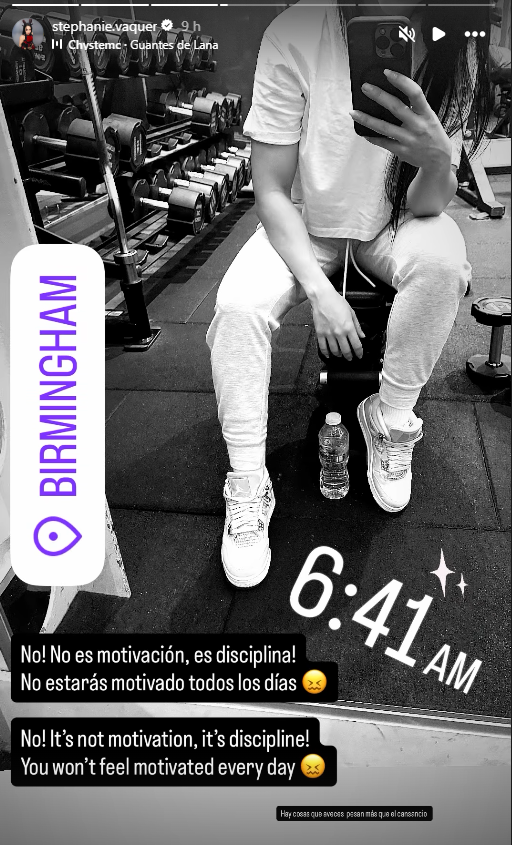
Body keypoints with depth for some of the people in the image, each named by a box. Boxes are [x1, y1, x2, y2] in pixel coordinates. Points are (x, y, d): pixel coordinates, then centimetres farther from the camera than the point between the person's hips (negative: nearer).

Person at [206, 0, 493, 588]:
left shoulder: (452, 51, -16)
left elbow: (427, 206, -17)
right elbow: (271, 191, -16)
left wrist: (437, 160, -41)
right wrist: (319, 291, -25)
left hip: (393, 222, 1)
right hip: (304, 225, -1)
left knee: (442, 257, -32)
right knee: (238, 305, -27)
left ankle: (390, 419, -10)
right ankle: (247, 486, -15)